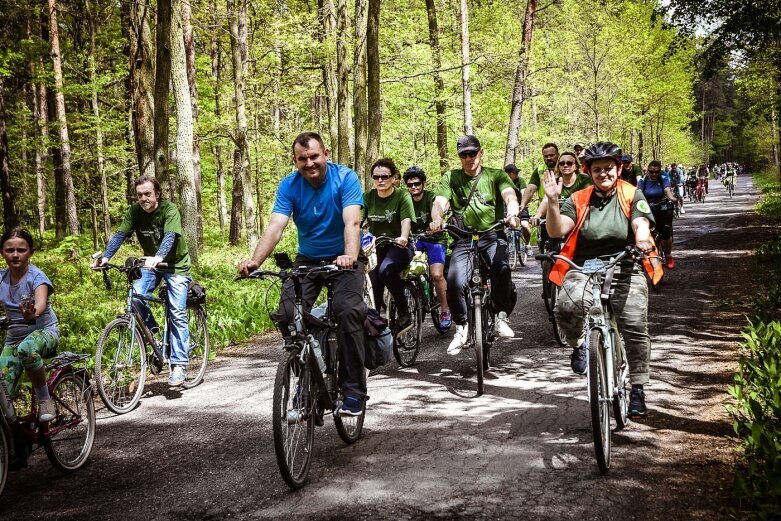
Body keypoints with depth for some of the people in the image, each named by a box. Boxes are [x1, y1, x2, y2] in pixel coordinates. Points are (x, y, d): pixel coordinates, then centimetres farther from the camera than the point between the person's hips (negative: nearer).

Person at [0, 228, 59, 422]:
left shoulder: (36, 276, -15)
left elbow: (41, 302, -33)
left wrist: (33, 313, -56)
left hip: (44, 330, -5)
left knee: (26, 349, -39)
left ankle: (44, 399, -21)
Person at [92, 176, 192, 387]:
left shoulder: (169, 210, -22)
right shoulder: (134, 211, -9)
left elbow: (170, 236, -38)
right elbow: (120, 235, -16)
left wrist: (158, 257, -57)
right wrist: (105, 257, -33)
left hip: (175, 264, -4)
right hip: (151, 263, 4)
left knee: (177, 314, -11)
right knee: (136, 295, -23)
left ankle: (178, 365, -8)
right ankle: (151, 330, 3)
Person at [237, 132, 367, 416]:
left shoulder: (345, 178, -17)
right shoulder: (289, 185, -10)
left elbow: (352, 222, -31)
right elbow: (275, 226, -22)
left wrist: (350, 256, -51)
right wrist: (255, 260, -40)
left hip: (343, 259, -3)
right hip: (307, 260, 3)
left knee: (349, 311, -27)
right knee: (287, 315, -17)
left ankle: (353, 391, -16)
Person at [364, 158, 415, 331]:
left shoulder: (402, 196, -9)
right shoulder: (368, 197, 0)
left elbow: (406, 220, -25)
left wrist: (403, 238, -46)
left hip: (398, 246, -4)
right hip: (376, 247, 4)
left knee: (386, 270, -34)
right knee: (373, 293, -8)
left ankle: (404, 313, -18)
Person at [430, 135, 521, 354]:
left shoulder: (496, 175, 9)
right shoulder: (450, 178, 12)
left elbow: (509, 195, -9)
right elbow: (439, 202, -3)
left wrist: (512, 213, -33)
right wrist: (437, 219, -27)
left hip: (493, 236, -1)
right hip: (463, 239, 1)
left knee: (501, 268, -33)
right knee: (455, 282, -22)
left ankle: (501, 317, -11)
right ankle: (461, 328, 2)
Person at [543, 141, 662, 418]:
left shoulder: (632, 195, 6)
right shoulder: (579, 200, 7)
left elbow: (641, 223, -10)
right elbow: (557, 230, -4)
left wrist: (642, 240, -33)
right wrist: (553, 201, -20)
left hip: (625, 270, 0)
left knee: (636, 329, -10)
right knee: (567, 308, -29)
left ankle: (638, 389, 10)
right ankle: (578, 344, 4)